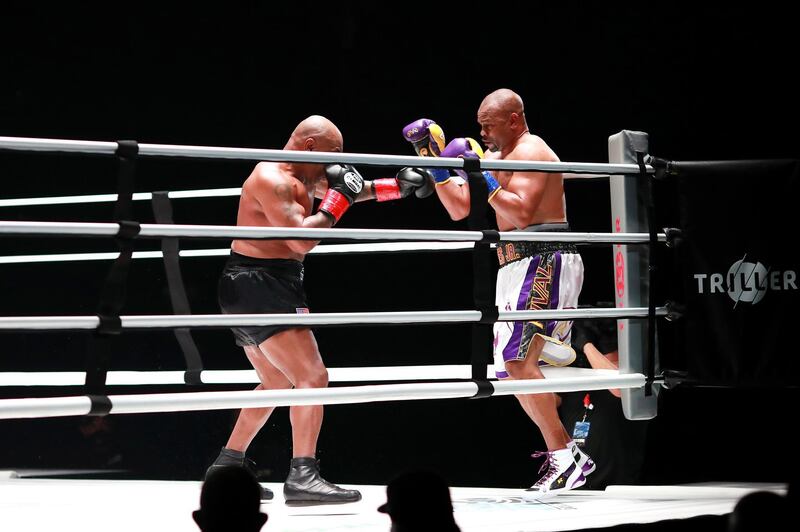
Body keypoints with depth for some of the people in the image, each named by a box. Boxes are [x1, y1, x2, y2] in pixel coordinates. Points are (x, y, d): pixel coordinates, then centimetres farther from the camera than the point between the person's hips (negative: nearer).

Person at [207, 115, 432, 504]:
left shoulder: (299, 179, 14)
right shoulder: (272, 180, -17)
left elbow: (346, 190, 26)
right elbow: (302, 239, -26)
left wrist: (395, 186, 16)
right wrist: (338, 200, -15)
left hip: (252, 290, 11)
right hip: (259, 286, -11)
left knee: (276, 382, 23)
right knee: (312, 378, -16)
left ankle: (227, 466, 27)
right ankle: (302, 477, -23)